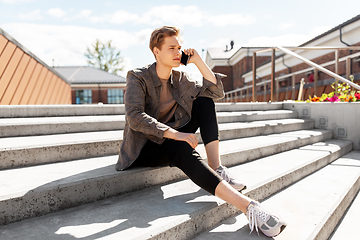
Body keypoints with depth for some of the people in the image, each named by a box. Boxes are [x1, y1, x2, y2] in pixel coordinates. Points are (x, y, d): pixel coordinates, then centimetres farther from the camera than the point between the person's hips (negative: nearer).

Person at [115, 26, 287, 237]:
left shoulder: (180, 79, 5)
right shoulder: (138, 78, -12)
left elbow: (217, 92, 1)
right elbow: (135, 118, -27)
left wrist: (198, 61, -7)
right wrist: (175, 134, -37)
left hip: (169, 140, 6)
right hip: (143, 148, -6)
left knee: (205, 102, -10)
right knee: (183, 149, -38)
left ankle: (216, 168, -19)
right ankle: (249, 207, -45)